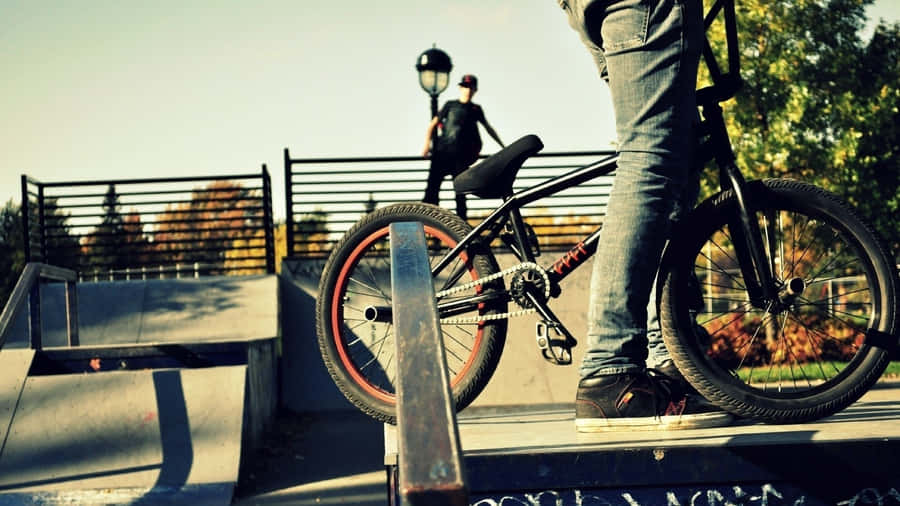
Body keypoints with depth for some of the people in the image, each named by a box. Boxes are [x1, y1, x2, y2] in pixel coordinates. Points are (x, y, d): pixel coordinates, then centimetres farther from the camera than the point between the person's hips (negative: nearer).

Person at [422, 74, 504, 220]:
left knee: (460, 192, 0)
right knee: (432, 187, -7)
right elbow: (433, 124, 9)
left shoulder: (476, 109, 15)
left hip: (461, 156, 1)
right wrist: (427, 144, -4)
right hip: (442, 153, -1)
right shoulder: (450, 105, 11)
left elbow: (488, 127, 27)